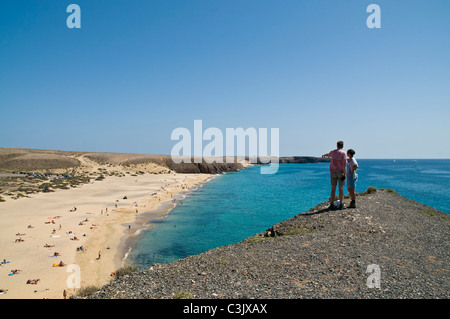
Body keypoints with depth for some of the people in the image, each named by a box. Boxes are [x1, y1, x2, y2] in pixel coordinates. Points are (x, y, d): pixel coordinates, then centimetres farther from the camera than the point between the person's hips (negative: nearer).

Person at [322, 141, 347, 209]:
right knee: (341, 188, 2)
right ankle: (341, 205, 2)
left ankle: (331, 205, 5)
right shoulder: (343, 153, -8)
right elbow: (343, 164, -16)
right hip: (340, 172, -3)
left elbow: (328, 154, 30)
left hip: (333, 172, 3)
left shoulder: (333, 152, 5)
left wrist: (324, 155, 54)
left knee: (333, 189, 5)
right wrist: (344, 173, -13)